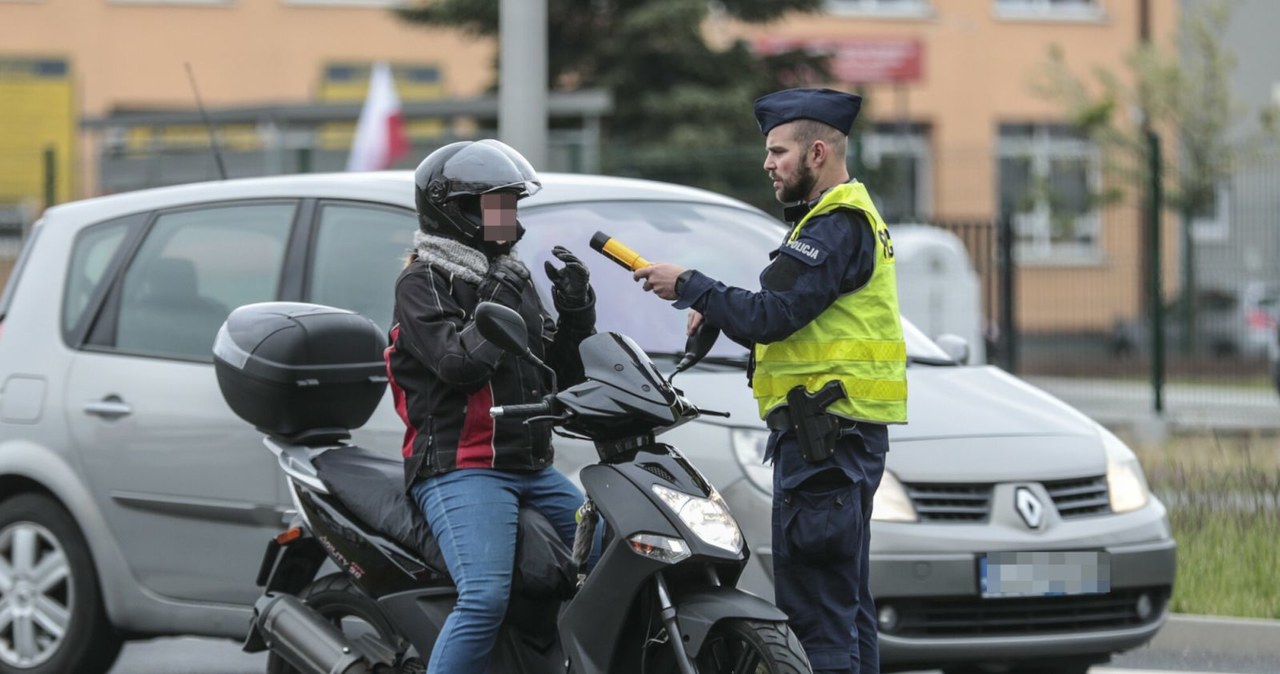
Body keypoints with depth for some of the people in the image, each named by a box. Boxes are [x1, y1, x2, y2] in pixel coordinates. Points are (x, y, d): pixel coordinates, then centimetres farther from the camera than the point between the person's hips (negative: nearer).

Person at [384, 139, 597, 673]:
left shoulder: (513, 278, 21)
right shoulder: (422, 282, -3)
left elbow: (562, 377, 19)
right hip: (458, 470, -8)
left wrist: (577, 313, 5)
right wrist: (498, 306, -13)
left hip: (533, 468, 8)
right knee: (485, 598, -28)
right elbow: (459, 363, -19)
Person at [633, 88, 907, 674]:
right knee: (845, 605, 13)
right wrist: (716, 311, 9)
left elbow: (772, 315, -21)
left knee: (814, 605, -13)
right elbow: (791, 325, 23)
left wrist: (689, 286, -11)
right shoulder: (848, 219, 22)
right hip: (845, 432, 11)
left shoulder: (837, 226, -13)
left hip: (823, 434, -11)